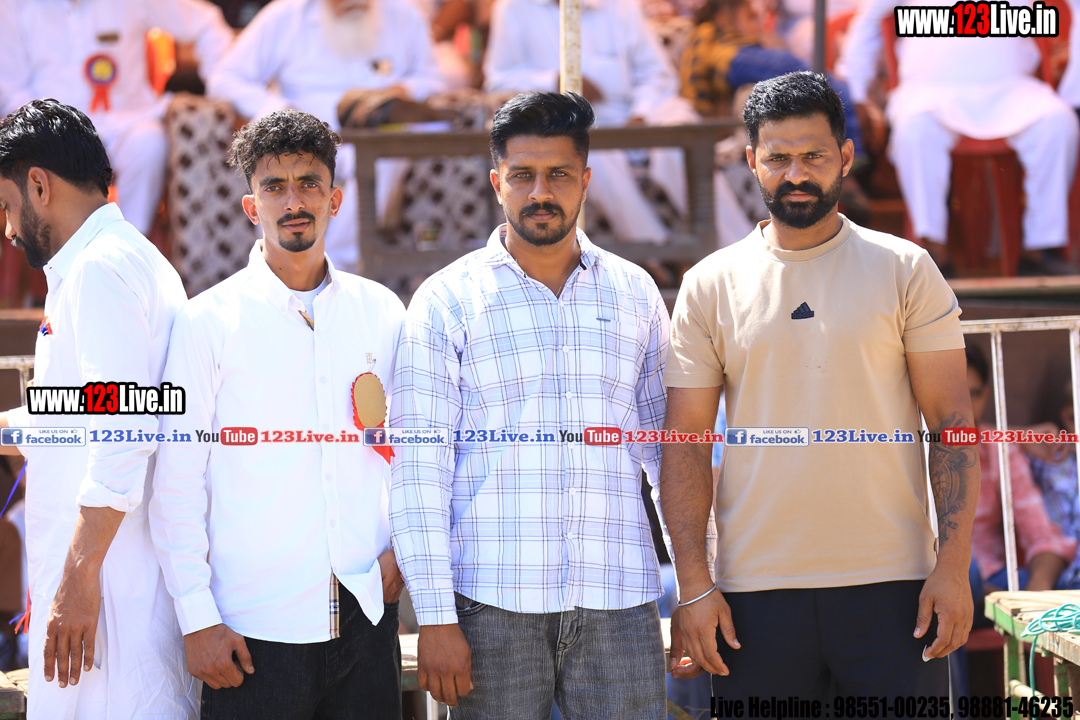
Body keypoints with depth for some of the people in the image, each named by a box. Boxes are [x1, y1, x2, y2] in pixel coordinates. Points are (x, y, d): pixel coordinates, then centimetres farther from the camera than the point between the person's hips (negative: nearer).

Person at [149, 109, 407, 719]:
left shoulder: (380, 311, 8)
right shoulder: (210, 322, -2)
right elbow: (177, 482, -3)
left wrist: (406, 545, 3)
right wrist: (197, 618, -8)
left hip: (367, 617, 3)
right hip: (254, 629, -3)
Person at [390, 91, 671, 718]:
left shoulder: (634, 294, 11)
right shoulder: (447, 301, 2)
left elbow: (668, 442, 16)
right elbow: (419, 469, -1)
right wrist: (436, 617, -8)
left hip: (620, 600, 2)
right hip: (493, 600, -2)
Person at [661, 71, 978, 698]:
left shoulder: (905, 270, 3)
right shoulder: (710, 286, 6)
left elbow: (953, 423, 1)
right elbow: (685, 441, 5)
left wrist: (954, 565, -8)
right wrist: (694, 585, -3)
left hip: (892, 586, -1)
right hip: (756, 593, 1)